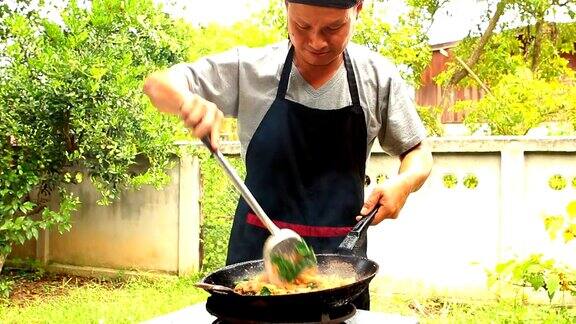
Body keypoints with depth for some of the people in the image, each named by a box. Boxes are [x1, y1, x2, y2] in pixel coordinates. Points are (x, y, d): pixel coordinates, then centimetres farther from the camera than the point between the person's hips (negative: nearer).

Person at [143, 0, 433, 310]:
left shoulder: (378, 77, -4)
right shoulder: (250, 68, -6)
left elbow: (417, 152, 8)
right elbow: (157, 84, -2)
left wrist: (403, 182, -14)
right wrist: (186, 100, -25)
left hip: (340, 253, 1)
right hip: (258, 248, 0)